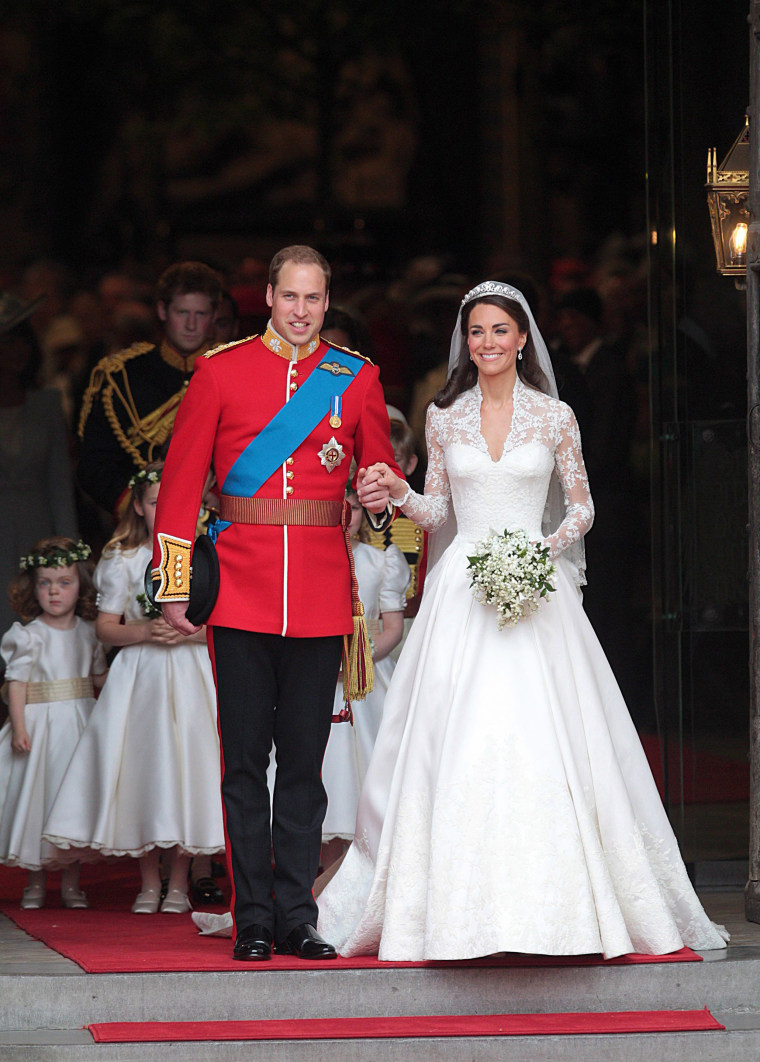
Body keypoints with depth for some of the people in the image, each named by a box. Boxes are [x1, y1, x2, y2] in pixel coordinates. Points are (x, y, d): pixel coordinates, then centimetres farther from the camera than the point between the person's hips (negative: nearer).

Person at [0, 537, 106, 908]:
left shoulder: (89, 632, 6)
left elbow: (101, 678, 13)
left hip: (80, 724, 3)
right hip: (40, 725, -3)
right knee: (38, 795, -1)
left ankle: (71, 882, 13)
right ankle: (36, 881, 11)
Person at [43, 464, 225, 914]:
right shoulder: (123, 561, 5)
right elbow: (106, 627, 4)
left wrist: (187, 633, -15)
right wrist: (144, 632, -13)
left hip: (191, 673, 0)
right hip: (140, 678, 0)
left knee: (185, 765, -4)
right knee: (142, 767, -2)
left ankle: (178, 882, 6)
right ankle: (149, 882, 10)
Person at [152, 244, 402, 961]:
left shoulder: (356, 378, 9)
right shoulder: (220, 372, 4)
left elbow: (381, 472, 17)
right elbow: (181, 482, 4)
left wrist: (381, 494, -8)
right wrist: (174, 585, 0)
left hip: (322, 594, 1)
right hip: (241, 592, -1)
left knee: (305, 761, 4)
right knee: (244, 760, 0)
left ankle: (298, 917, 9)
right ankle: (253, 921, 5)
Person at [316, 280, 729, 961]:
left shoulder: (555, 417, 4)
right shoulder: (445, 418, 8)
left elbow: (581, 507, 8)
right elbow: (437, 512, 13)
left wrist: (551, 544, -10)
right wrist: (400, 494, -6)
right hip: (462, 591, 1)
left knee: (543, 745, -6)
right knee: (454, 746, -5)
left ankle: (551, 902, 1)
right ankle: (458, 904, 0)